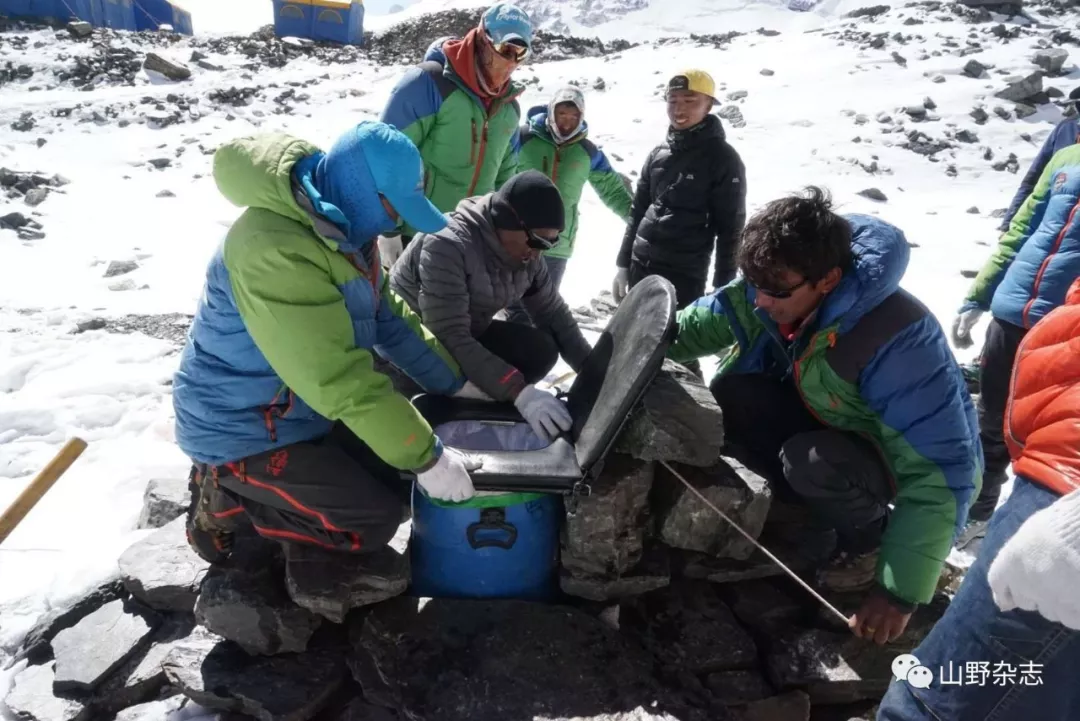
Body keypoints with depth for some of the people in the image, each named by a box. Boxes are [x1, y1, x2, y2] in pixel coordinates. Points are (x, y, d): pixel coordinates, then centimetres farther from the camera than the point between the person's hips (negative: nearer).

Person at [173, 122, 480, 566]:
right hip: (243, 429, -9)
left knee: (392, 468, 13)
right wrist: (425, 457, -29)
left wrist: (458, 383, 1)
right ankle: (225, 499, 3)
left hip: (302, 409, 9)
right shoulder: (276, 248, -32)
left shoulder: (339, 226, -1)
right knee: (375, 520, -12)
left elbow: (390, 318, 7)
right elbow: (339, 378, -34)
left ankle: (235, 486, 16)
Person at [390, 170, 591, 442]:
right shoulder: (447, 244, -30)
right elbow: (450, 337, -36)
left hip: (469, 335, 7)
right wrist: (519, 392, -43)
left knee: (541, 349, -14)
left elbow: (554, 313, 0)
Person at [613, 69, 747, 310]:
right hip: (640, 268, 6)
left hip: (686, 276, -6)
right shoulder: (658, 153, 10)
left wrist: (722, 288, -11)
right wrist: (623, 264, 12)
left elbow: (730, 228, -8)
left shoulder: (723, 159, -6)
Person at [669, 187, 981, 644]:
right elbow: (694, 325, -7)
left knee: (811, 460, -37)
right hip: (827, 423, 6)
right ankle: (812, 506, 2)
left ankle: (869, 539, -3)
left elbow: (941, 469, -36)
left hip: (904, 457, -6)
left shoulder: (897, 340, -38)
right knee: (729, 395, -18)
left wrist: (902, 587, -35)